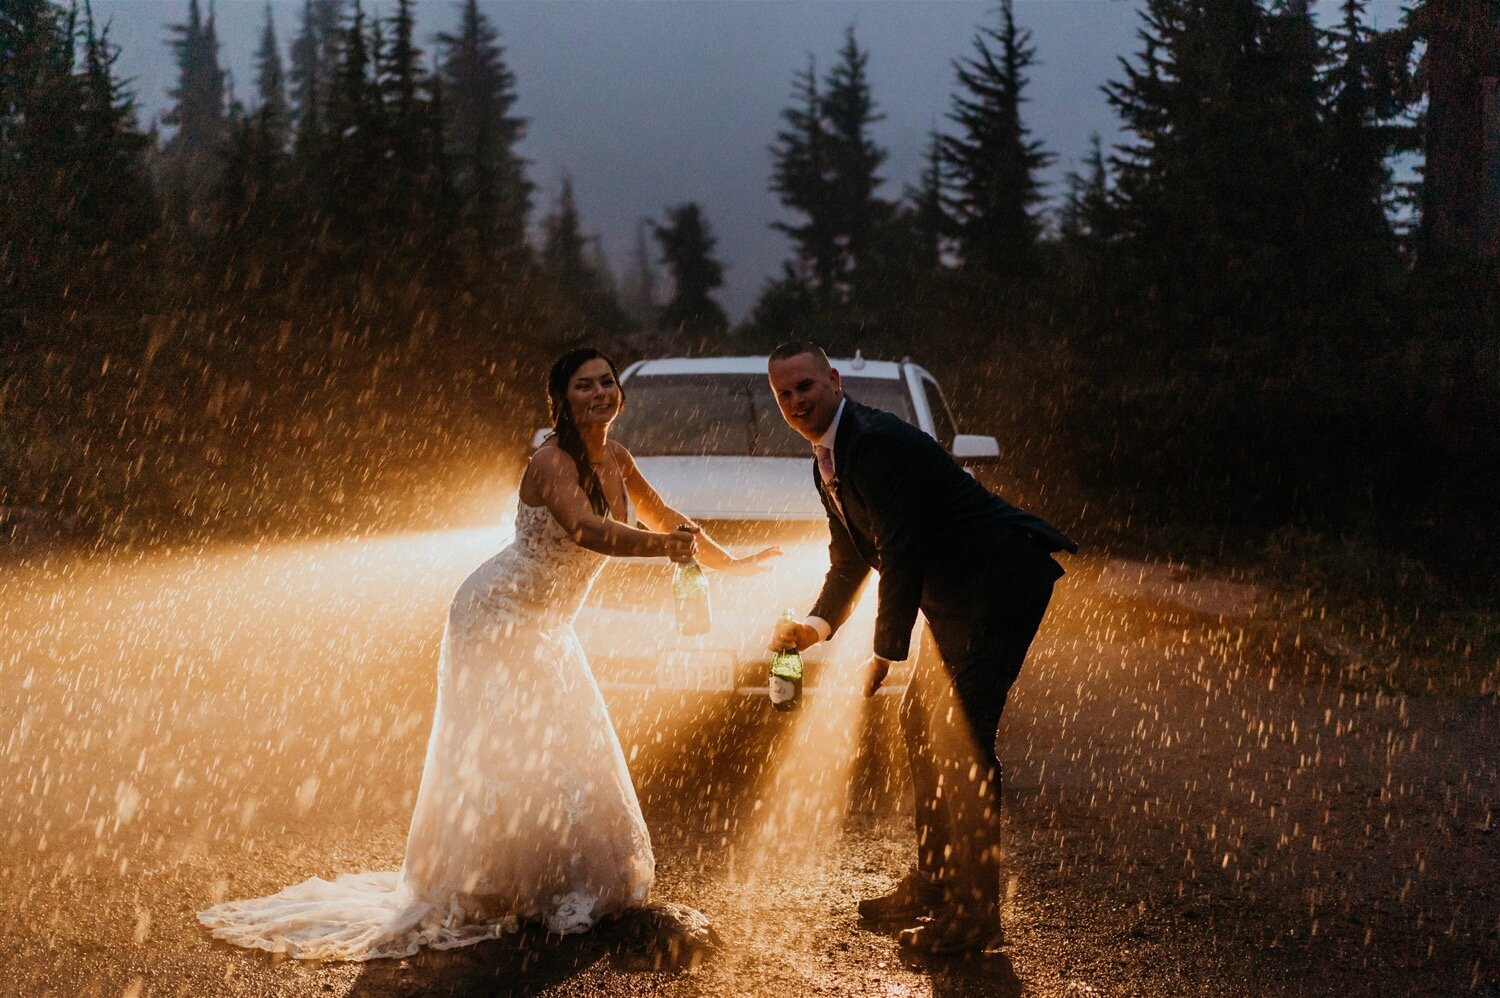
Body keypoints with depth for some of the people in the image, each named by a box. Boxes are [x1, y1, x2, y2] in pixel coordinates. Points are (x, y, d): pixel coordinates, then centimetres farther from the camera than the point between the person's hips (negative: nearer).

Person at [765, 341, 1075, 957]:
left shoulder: (879, 443, -20)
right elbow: (849, 558, 19)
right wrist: (815, 624, 3)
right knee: (920, 721, 16)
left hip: (1003, 577, -11)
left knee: (961, 735, -13)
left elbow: (901, 552, -22)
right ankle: (933, 884, 27)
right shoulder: (827, 465, 12)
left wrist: (884, 654, -18)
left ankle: (974, 916, -7)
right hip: (958, 595, 11)